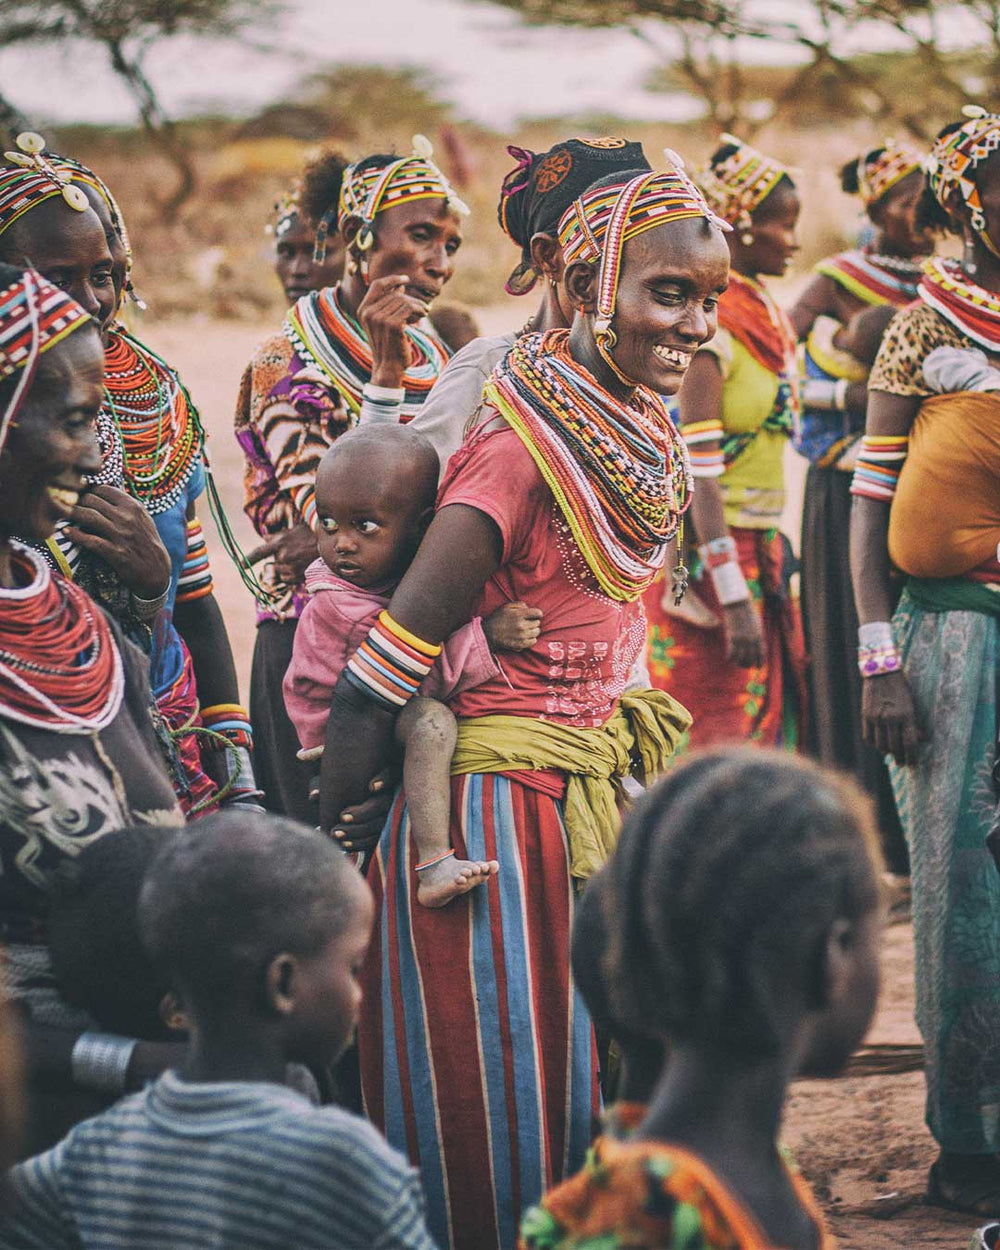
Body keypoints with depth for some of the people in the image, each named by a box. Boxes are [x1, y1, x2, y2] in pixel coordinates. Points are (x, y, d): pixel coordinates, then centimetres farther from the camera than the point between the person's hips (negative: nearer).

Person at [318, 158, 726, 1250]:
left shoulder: (638, 432, 4)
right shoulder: (525, 446, -23)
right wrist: (328, 859, -15)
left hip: (599, 783, 8)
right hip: (503, 803, -8)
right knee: (503, 1120, 4)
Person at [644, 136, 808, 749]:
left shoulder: (768, 315, 11)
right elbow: (698, 472, -21)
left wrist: (775, 555, 17)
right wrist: (732, 597, -24)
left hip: (762, 552, 9)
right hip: (713, 557, -9)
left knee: (773, 727, 10)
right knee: (718, 745, -4)